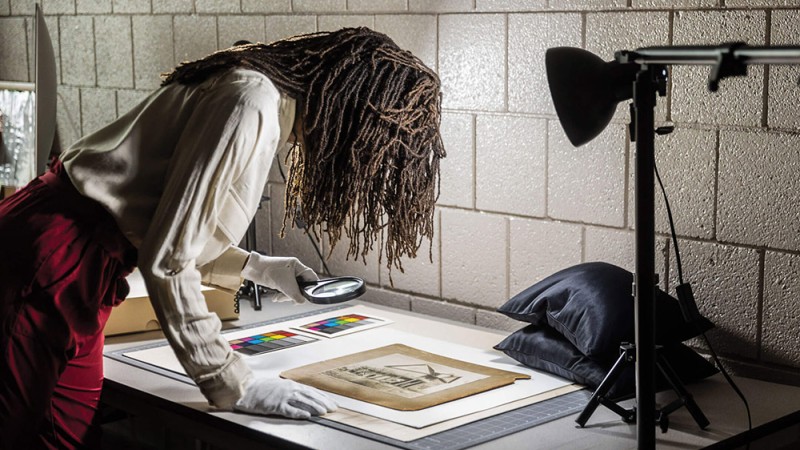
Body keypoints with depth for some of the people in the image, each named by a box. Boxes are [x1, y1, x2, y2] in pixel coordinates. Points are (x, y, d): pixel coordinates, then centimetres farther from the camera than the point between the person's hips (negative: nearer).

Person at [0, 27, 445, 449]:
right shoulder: (254, 105, -19)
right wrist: (233, 387, -16)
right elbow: (166, 259, -20)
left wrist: (257, 267, 21)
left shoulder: (273, 98, 9)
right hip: (49, 261, -9)